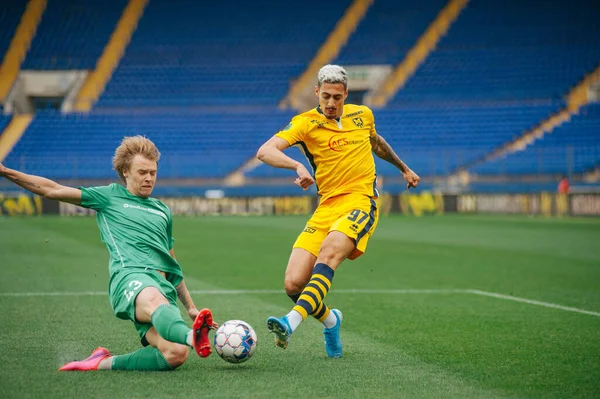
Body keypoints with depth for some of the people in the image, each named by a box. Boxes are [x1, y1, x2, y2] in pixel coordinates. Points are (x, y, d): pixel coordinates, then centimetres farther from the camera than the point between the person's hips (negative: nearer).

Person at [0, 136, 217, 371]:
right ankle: (191, 337, -72)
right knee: (154, 300, -43)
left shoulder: (162, 211, 31)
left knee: (175, 354, -25)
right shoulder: (110, 196, 20)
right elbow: (52, 190, 16)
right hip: (130, 274, -4)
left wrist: (191, 307, 32)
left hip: (163, 286, 4)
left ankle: (104, 363, -12)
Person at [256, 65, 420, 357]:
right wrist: (298, 166, -31)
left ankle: (292, 322, -46)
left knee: (329, 252, -33)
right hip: (326, 208, 1)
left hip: (361, 202, -1)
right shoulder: (305, 123, 1)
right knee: (294, 283, -12)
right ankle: (330, 321, 20)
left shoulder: (363, 115, 13)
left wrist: (403, 168, 50)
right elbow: (265, 151, -14)